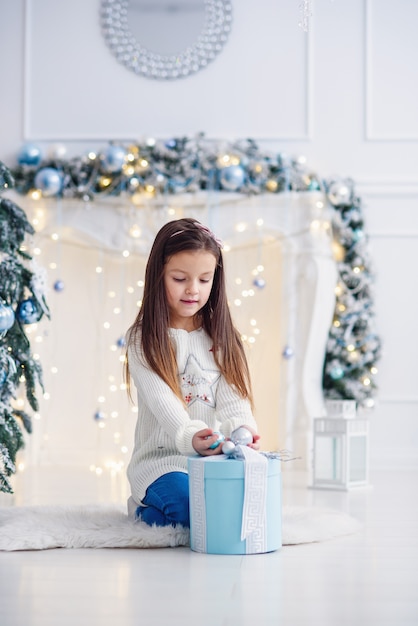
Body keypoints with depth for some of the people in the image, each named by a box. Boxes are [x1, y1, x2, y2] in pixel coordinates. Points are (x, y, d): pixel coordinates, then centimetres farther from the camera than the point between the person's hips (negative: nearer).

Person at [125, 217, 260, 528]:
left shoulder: (223, 339, 11)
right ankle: (146, 507, 2)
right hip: (162, 459, -4)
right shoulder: (143, 340, -1)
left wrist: (242, 430, -27)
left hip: (216, 458, 4)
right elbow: (161, 399, -17)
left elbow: (232, 397, -2)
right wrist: (190, 437, -38)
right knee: (192, 507, -32)